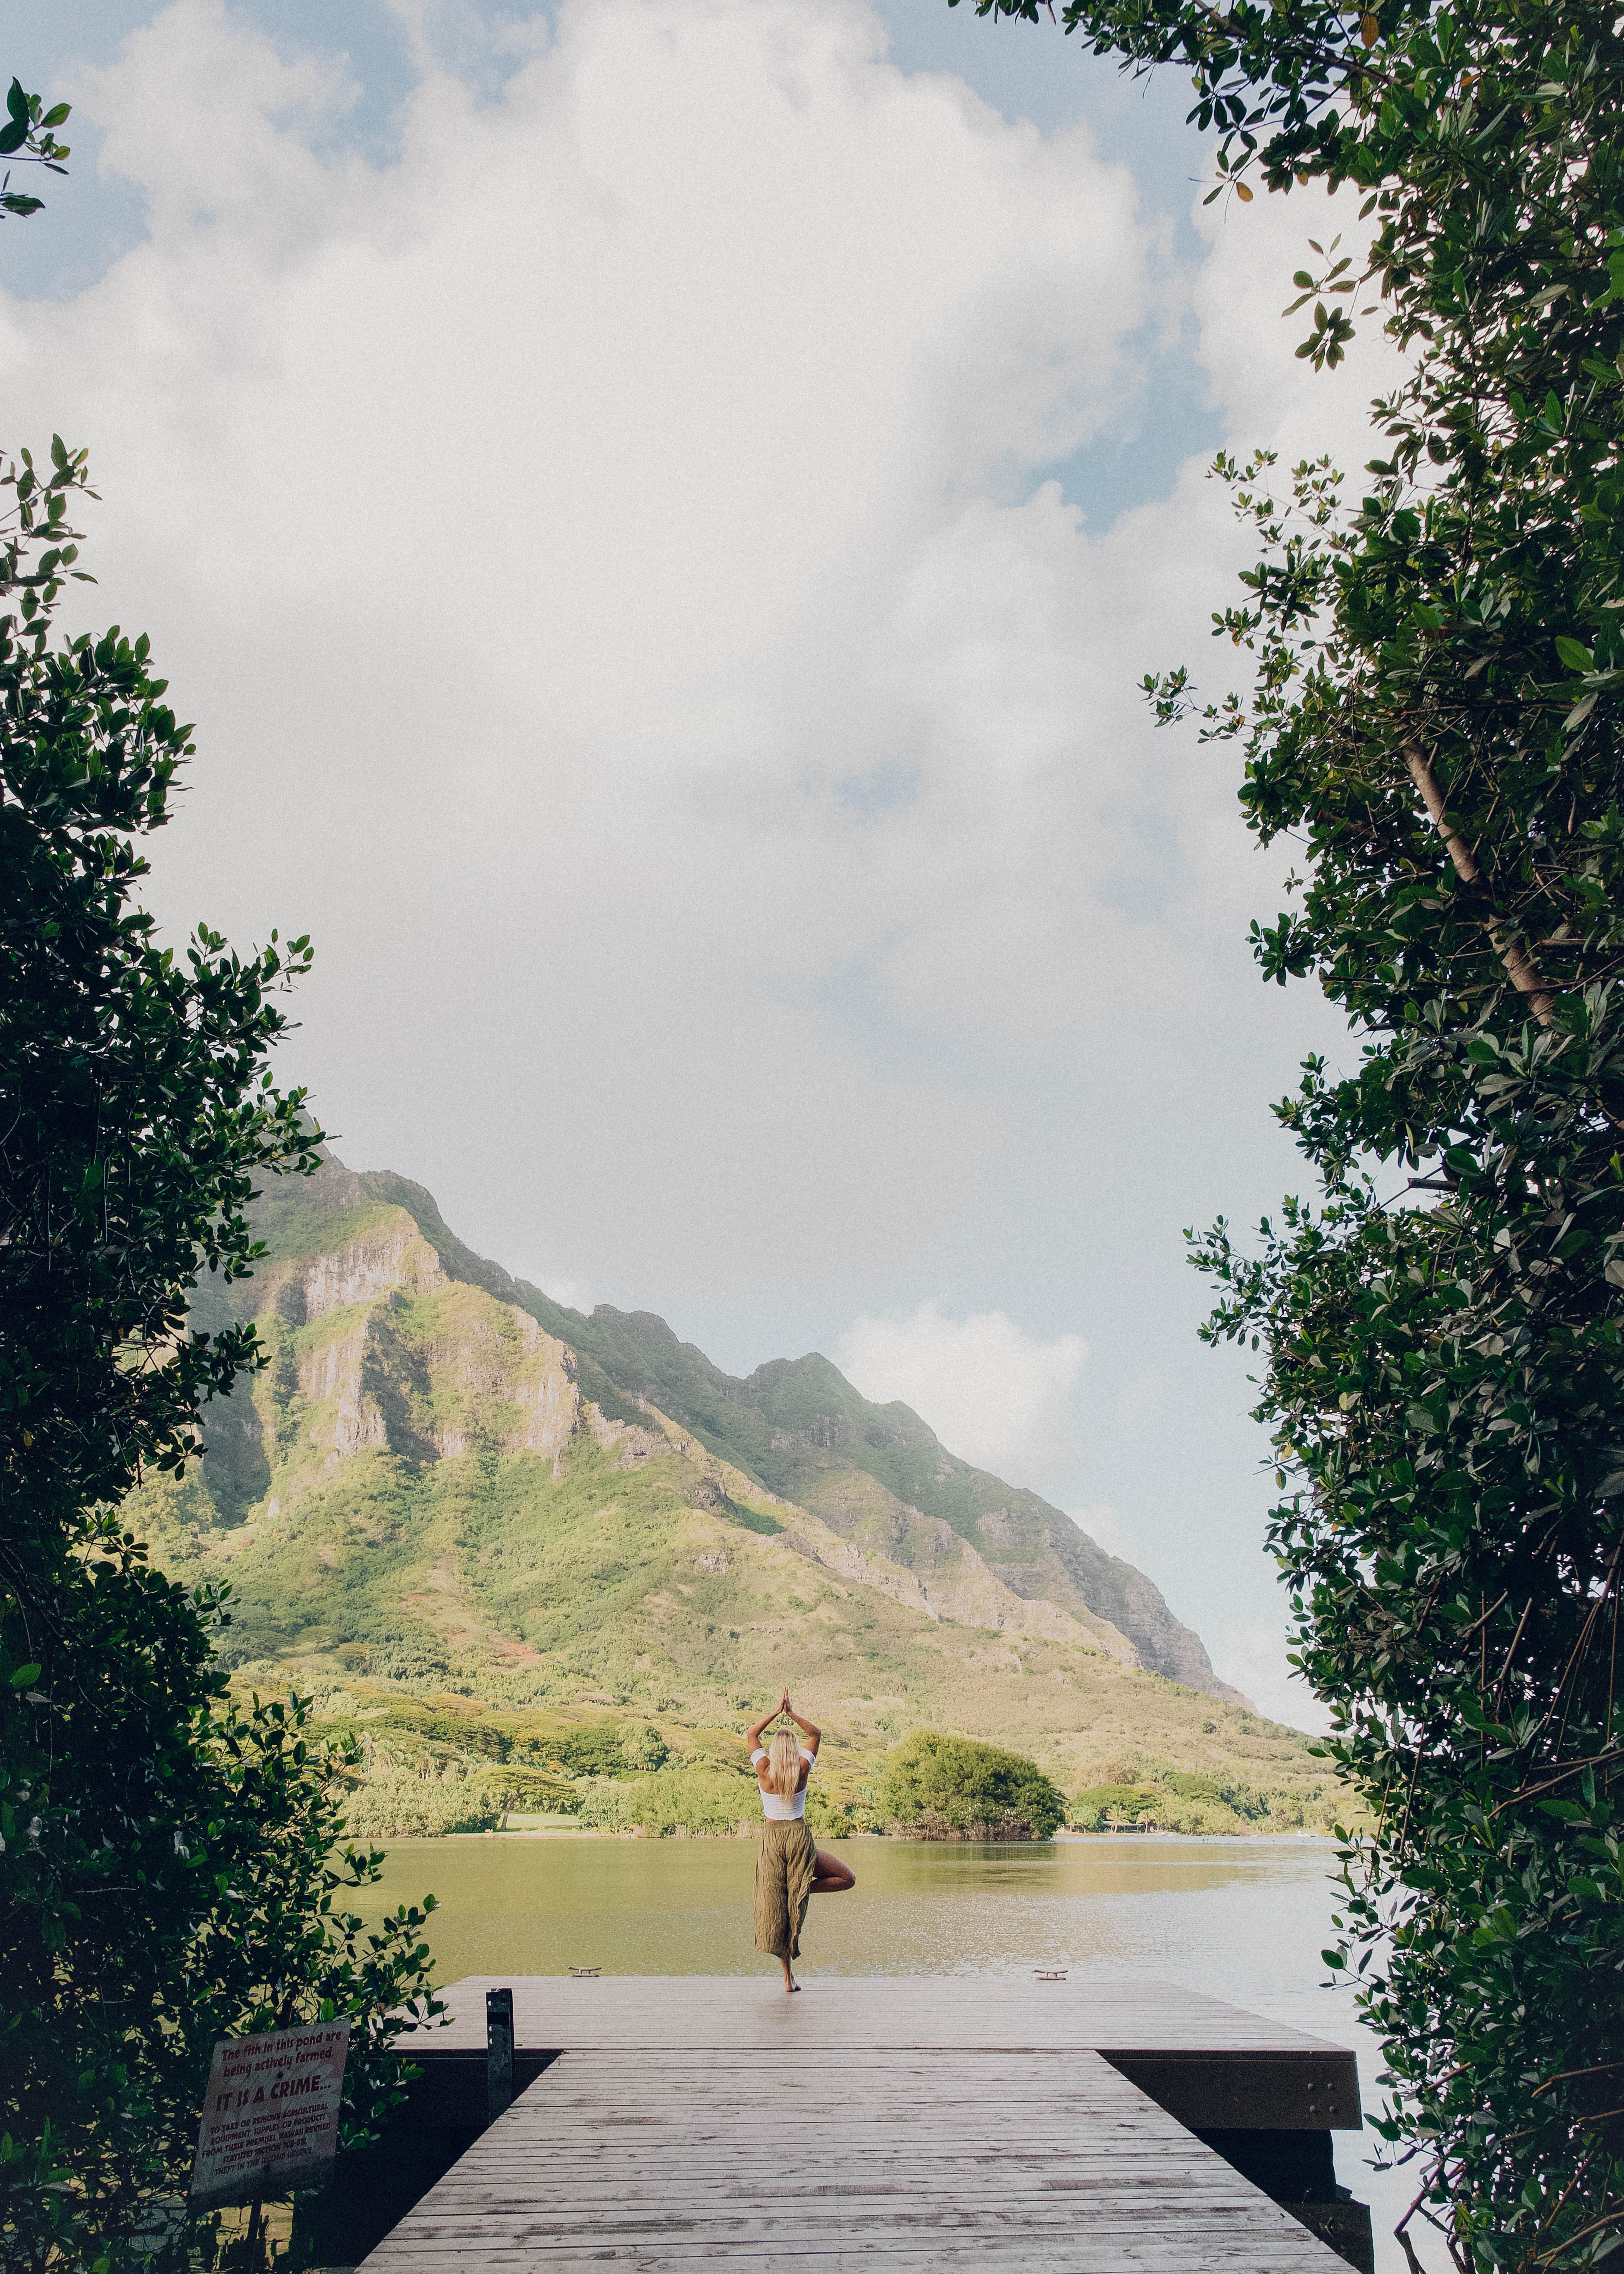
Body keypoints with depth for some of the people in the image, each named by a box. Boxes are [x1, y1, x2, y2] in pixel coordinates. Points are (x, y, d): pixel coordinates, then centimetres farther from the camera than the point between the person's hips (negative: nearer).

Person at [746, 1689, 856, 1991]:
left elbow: (753, 1734, 10)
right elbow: (816, 1733, 8)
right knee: (847, 1879, 12)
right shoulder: (802, 1769, -6)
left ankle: (788, 1976, 4)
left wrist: (776, 1711, 7)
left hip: (772, 1838, 1)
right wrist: (792, 1713, 2)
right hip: (799, 1836, -1)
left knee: (775, 1905, 5)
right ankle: (804, 1889, -7)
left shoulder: (764, 1770, -5)